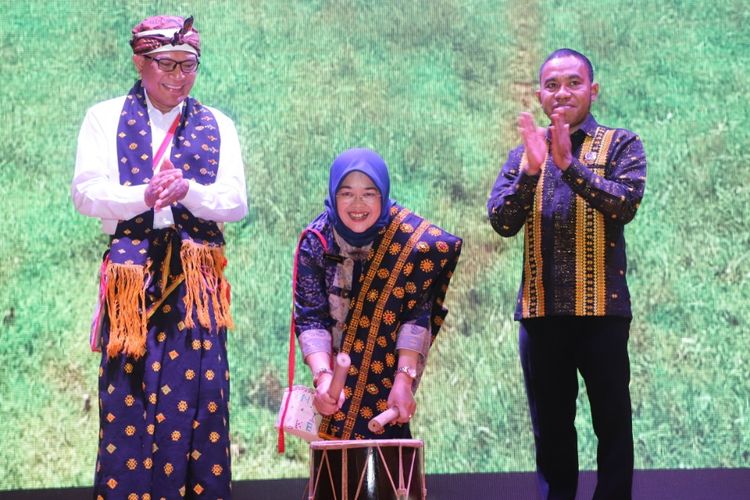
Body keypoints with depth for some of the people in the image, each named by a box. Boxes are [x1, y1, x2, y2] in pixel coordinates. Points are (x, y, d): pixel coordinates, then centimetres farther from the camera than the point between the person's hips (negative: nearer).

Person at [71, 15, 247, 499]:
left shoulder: (217, 126, 14)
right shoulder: (105, 119, 9)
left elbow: (237, 204, 5)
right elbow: (86, 193, -2)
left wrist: (188, 191, -15)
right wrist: (144, 196, -20)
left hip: (196, 279, 2)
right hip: (131, 274, -1)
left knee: (198, 391, -3)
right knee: (128, 394, -6)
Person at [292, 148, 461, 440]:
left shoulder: (409, 239, -19)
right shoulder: (316, 242, -13)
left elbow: (417, 315, -17)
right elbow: (310, 317, -15)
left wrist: (403, 379, -27)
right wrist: (323, 376, -30)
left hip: (387, 369, -2)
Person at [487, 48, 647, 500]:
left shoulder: (620, 144, 3)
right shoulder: (523, 153, 11)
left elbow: (624, 205, -13)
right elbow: (502, 222, -2)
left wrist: (569, 164, -21)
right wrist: (531, 168, -16)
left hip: (601, 308, -3)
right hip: (540, 310, 3)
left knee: (612, 421, 1)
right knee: (550, 425, 9)